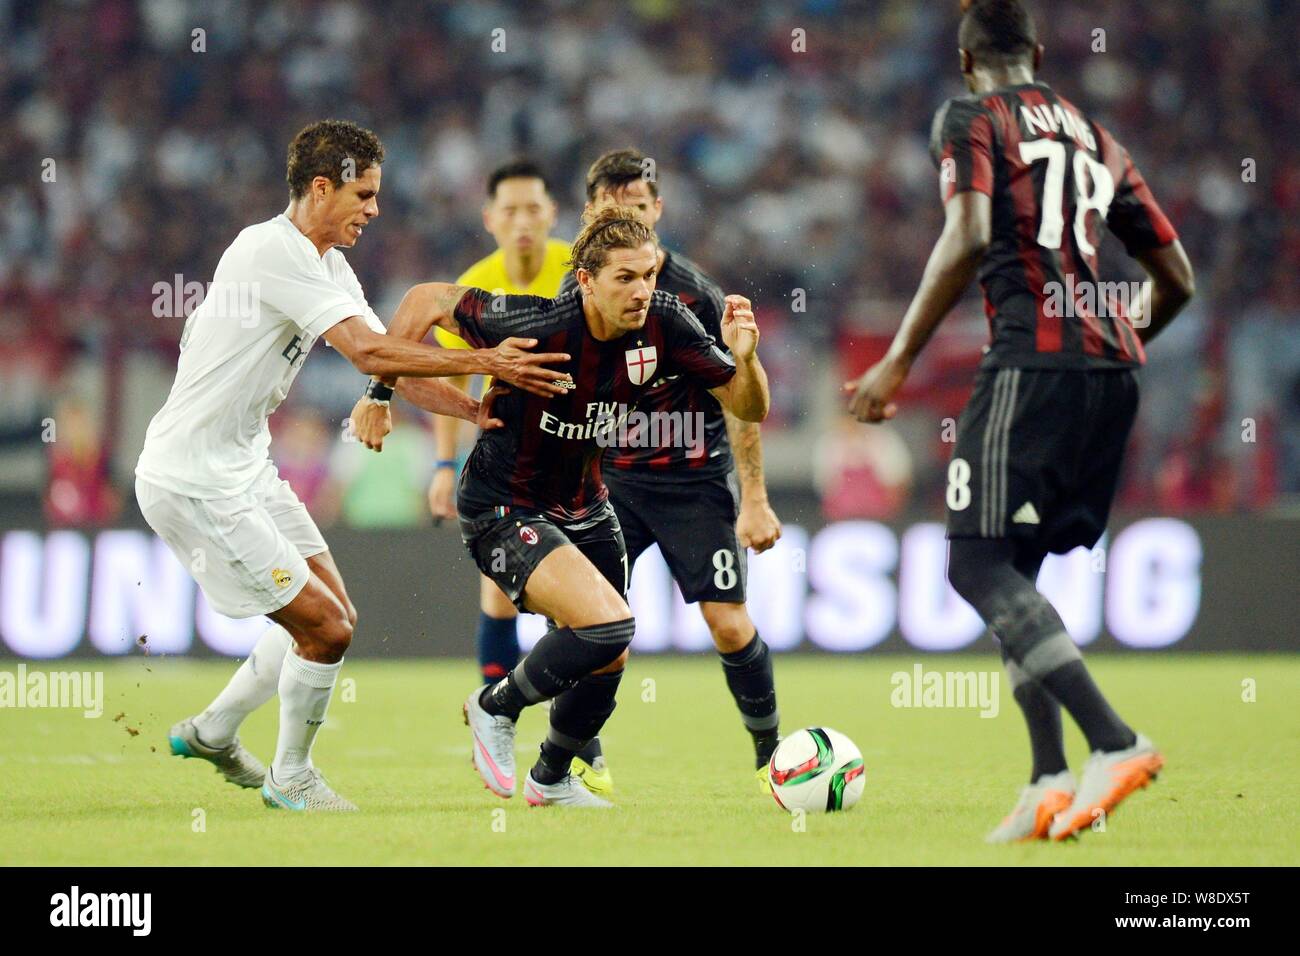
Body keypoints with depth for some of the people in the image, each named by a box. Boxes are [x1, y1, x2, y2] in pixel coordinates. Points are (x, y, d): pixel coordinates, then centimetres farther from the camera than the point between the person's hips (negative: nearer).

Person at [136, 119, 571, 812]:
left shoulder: (326, 265, 11)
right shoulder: (273, 250, -21)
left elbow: (385, 358, 8)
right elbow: (369, 352, -28)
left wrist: (475, 409, -5)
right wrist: (481, 361, -24)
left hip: (246, 467, 10)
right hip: (194, 483, -10)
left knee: (334, 616, 15)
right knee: (325, 629, -8)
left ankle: (211, 733, 30)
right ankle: (290, 777, 13)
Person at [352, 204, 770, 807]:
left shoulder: (663, 324, -14)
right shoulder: (540, 326, -30)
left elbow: (748, 407, -8)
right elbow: (428, 301, -17)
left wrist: (744, 356, -29)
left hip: (583, 504, 7)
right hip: (502, 509, -7)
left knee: (606, 662, 16)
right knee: (608, 624, -25)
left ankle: (552, 779, 45)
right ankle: (495, 708, 2)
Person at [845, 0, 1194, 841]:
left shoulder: (972, 119, 5)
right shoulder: (1097, 140, 23)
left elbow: (968, 239, -13)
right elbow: (1177, 280, 24)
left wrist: (899, 361, -11)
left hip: (1033, 357, -7)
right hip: (1112, 367, 7)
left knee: (978, 564, -9)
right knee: (1014, 569, 14)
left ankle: (1115, 742, -24)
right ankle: (1053, 784, 4)